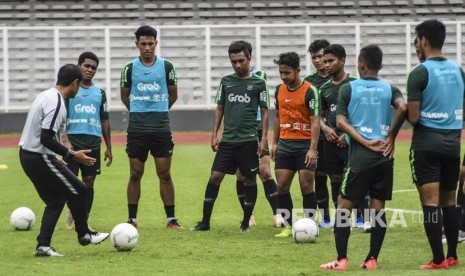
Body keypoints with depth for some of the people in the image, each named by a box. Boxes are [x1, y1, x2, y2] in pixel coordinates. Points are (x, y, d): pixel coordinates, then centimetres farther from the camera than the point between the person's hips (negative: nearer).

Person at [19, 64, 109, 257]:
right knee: (78, 191, 4)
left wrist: (57, 159, 23)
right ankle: (84, 234, 18)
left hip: (26, 154, 10)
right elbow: (46, 139, -25)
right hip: (40, 158, -10)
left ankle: (43, 246, 10)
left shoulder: (46, 96, 11)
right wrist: (72, 155, -18)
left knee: (56, 200, 15)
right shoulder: (56, 103, -19)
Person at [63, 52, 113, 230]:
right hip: (73, 141, -3)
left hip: (93, 143, 3)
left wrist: (108, 148, 14)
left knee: (89, 182, 3)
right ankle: (71, 211, 20)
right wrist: (65, 140, -17)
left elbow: (104, 120, 17)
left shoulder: (100, 92, 14)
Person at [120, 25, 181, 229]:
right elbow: (124, 96, 13)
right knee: (135, 174, 3)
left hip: (161, 128, 0)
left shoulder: (166, 67, 1)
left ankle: (171, 219, 5)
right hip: (136, 129, 0)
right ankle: (132, 219, 9)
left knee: (165, 174, -1)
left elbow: (173, 95, 12)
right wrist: (138, 112, 12)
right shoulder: (129, 68, 1)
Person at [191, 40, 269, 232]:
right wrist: (214, 134, 7)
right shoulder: (226, 81, 9)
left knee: (250, 180, 3)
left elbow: (264, 112, 3)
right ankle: (205, 222, 3)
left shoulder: (258, 83, 1)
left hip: (248, 140, -2)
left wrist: (264, 138, -4)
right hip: (227, 139, 2)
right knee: (215, 177, -3)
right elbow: (220, 108, 15)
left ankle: (246, 223, 13)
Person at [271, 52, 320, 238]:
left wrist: (313, 149, -20)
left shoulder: (310, 91, -10)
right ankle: (288, 227, 9)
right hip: (285, 144, 5)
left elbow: (315, 121, -13)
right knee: (282, 186, 1)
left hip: (304, 144, -5)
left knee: (306, 186, -4)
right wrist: (275, 143, 15)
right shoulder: (279, 90, 9)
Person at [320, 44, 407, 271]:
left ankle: (341, 260, -3)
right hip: (384, 157, 3)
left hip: (360, 157, -3)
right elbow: (403, 108, -13)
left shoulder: (348, 88, 1)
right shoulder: (389, 89, 6)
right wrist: (390, 137, -3)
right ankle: (372, 259, 7)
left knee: (344, 205, 3)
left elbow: (341, 122, -8)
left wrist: (365, 142, -8)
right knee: (378, 207, 7)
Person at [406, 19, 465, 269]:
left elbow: (413, 117, -14)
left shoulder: (420, 73, -12)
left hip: (427, 143, -6)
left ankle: (438, 260, -7)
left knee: (430, 202, -5)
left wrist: (408, 113, 7)